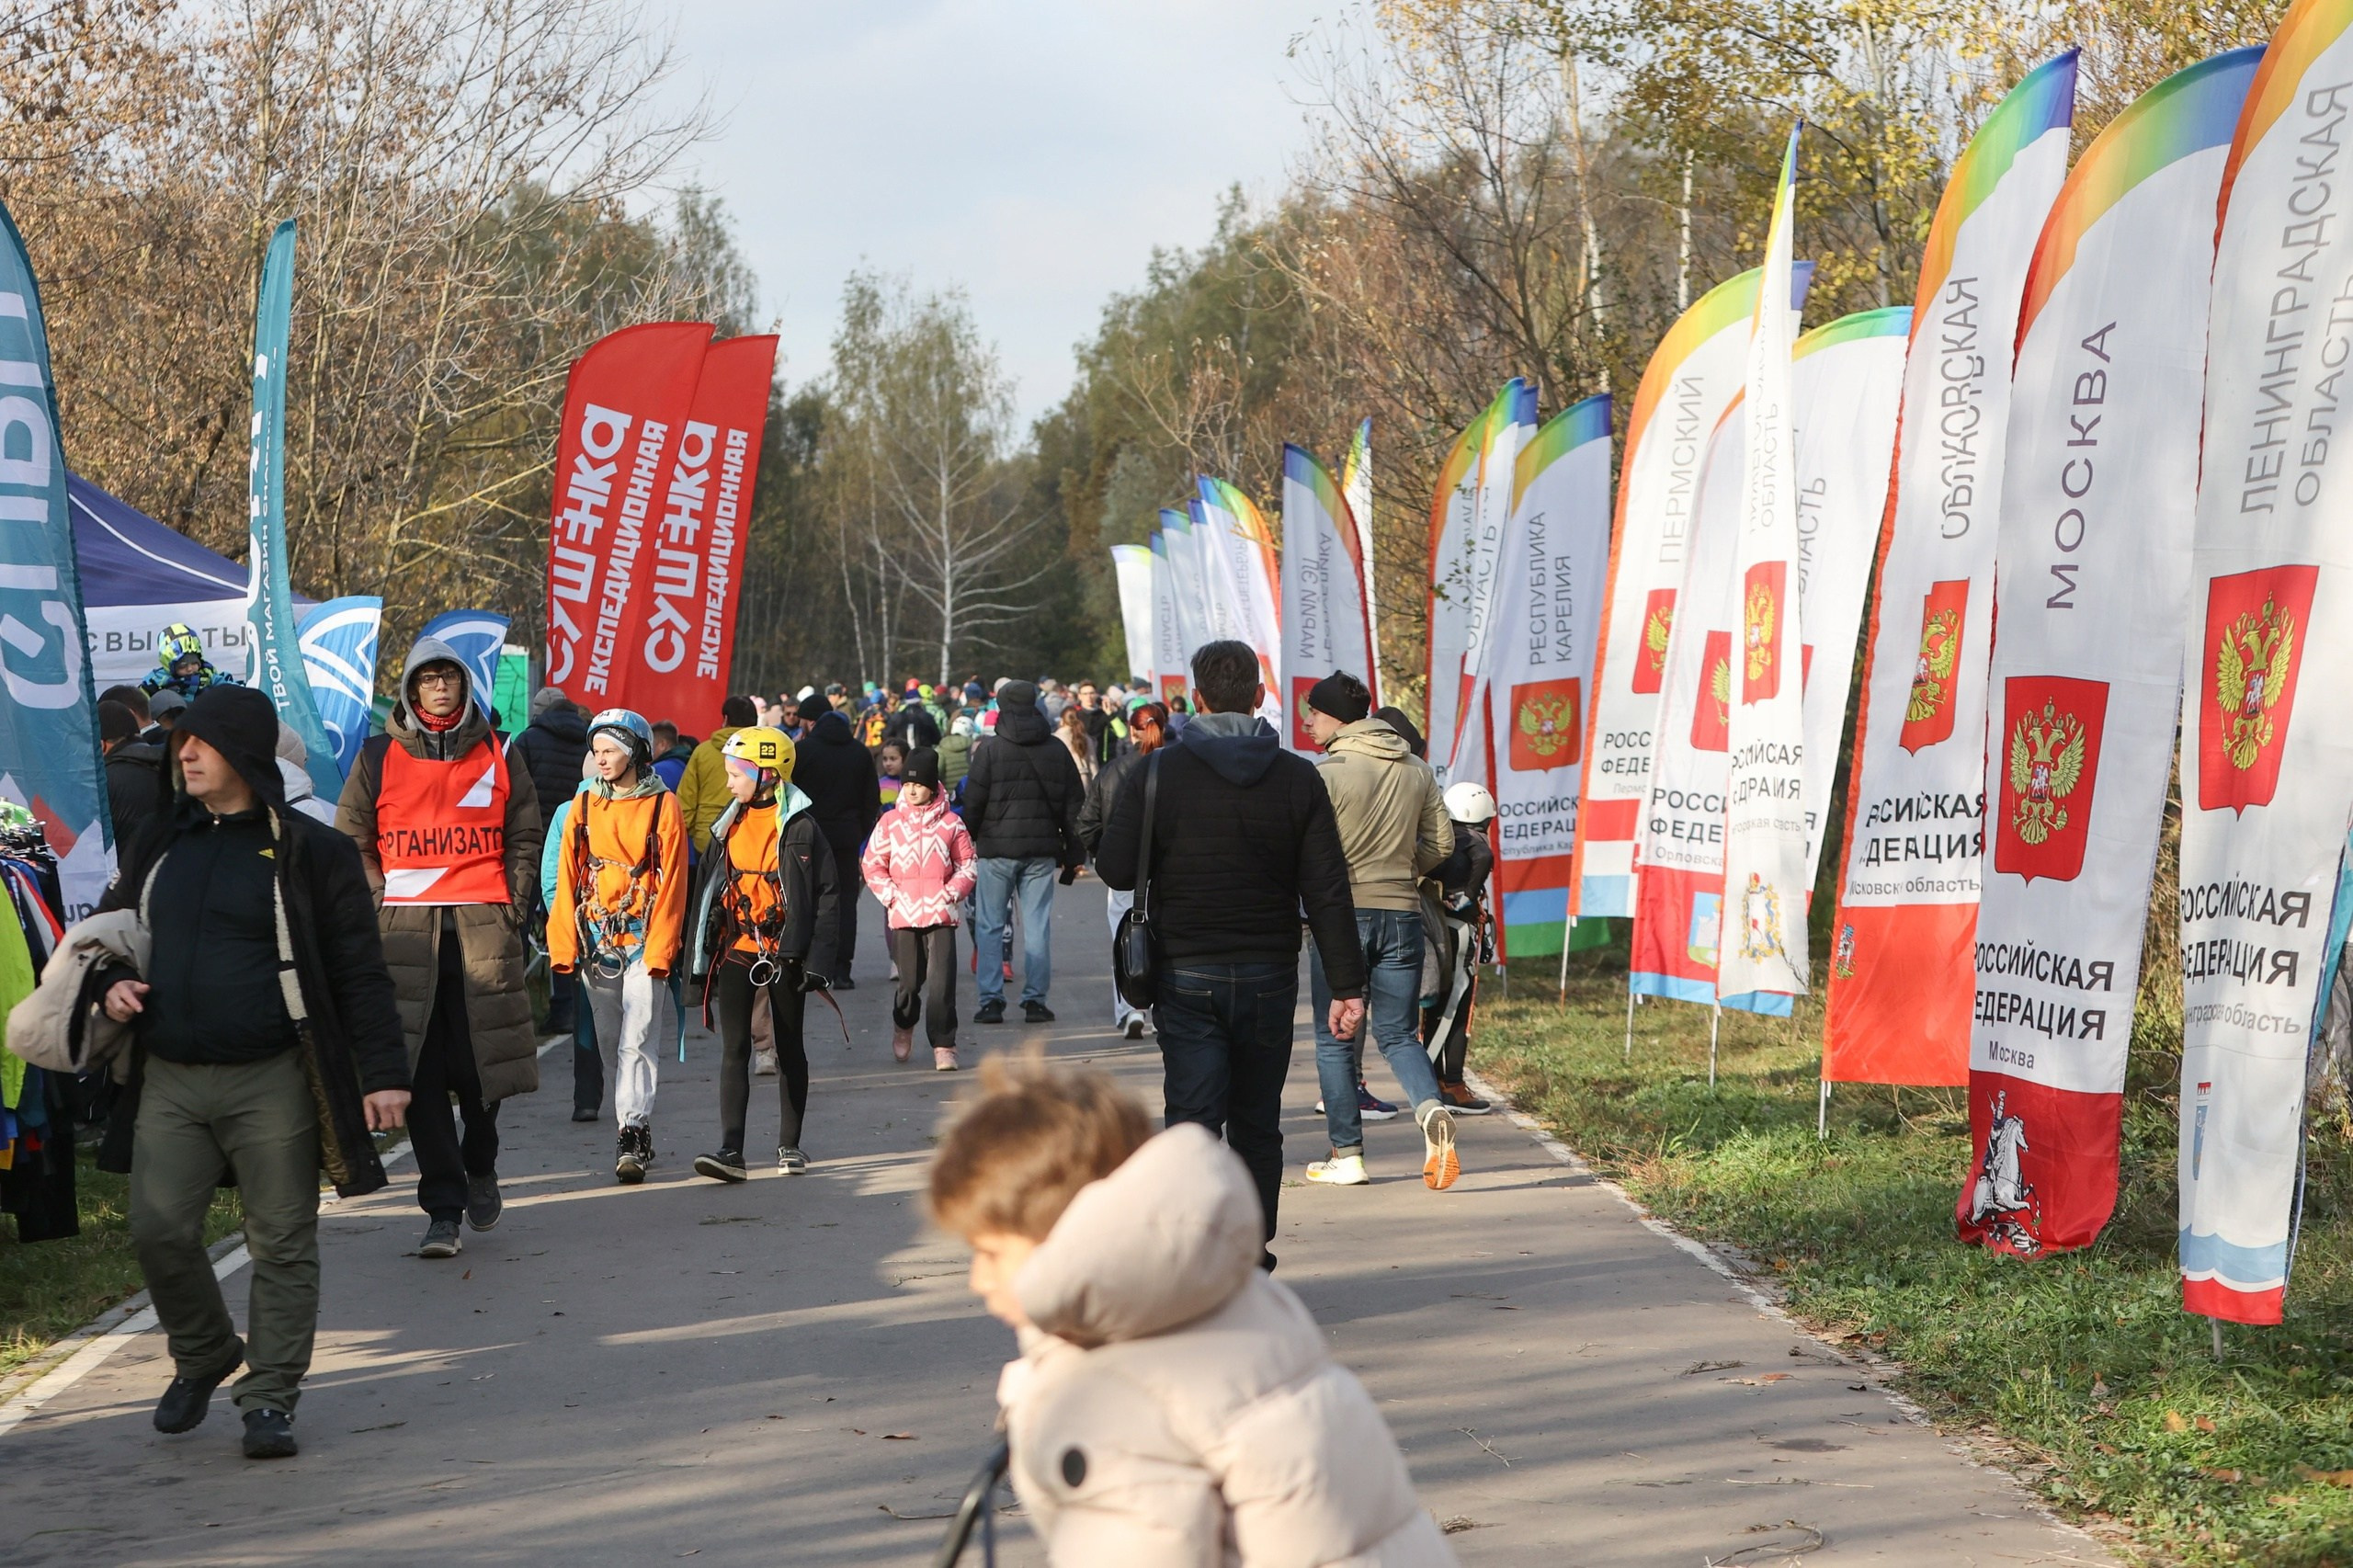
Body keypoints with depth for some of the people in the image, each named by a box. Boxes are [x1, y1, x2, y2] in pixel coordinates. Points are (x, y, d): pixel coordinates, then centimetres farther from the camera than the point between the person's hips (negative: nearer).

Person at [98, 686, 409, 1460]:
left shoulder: (308, 851, -2)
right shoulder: (157, 845, 12)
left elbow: (359, 971, -3)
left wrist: (383, 1071, -10)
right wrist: (109, 983, 3)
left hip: (272, 1082, -4)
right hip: (170, 1082, 4)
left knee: (282, 1243, 0)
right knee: (159, 1230, -2)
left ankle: (270, 1397, 9)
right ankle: (203, 1356, 23)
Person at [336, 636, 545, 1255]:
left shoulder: (496, 754, 12)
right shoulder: (380, 757, 9)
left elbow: (524, 838, 14)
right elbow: (352, 843, 10)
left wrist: (511, 910, 3)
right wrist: (379, 910, 0)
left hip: (483, 926, 0)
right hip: (407, 930, 0)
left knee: (481, 1064, 0)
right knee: (421, 1076, -5)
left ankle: (479, 1168, 28)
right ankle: (443, 1209, -2)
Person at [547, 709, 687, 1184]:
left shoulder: (663, 806, -2)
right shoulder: (584, 806, 9)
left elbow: (672, 883, -5)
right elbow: (567, 880, 9)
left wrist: (659, 949, -11)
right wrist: (564, 945, 2)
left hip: (644, 941, -5)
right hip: (596, 940, 5)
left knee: (636, 1041, -12)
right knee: (610, 1044, 8)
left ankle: (632, 1135, -15)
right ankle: (636, 1137, 17)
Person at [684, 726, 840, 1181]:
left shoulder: (798, 827, -7)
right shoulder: (728, 826, 9)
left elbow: (825, 894, -8)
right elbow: (708, 890, 14)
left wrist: (816, 960, -13)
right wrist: (700, 958, 11)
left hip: (783, 952, -4)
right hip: (736, 951, 4)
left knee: (789, 1049, 10)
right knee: (734, 1049, -6)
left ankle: (790, 1144, 21)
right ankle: (730, 1151, -12)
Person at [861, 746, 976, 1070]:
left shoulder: (951, 823, 3)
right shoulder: (890, 822, 4)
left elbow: (966, 867, 8)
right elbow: (872, 864, 7)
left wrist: (950, 895, -5)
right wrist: (891, 895, -4)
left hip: (941, 914, -1)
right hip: (902, 915, 1)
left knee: (942, 981, -10)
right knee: (910, 981, 7)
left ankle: (943, 1046, -4)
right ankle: (903, 1026, 37)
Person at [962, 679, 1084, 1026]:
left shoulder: (990, 751, -7)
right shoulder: (1057, 750, 5)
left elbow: (973, 804, -7)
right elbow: (1075, 804, 8)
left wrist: (969, 842, 8)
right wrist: (1073, 853, 13)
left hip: (997, 851, -3)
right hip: (1042, 852, 3)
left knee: (990, 926, 4)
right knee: (1038, 926, 6)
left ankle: (991, 1000, 0)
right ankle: (1035, 999, 5)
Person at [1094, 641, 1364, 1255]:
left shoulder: (1157, 774, -6)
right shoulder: (1299, 778, -2)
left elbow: (1115, 869, -7)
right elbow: (1328, 891, -4)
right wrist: (1347, 985, -2)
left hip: (1186, 974, -2)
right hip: (1269, 974, 2)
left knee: (1193, 1120, -3)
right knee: (1257, 1126, 13)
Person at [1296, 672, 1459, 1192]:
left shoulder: (1328, 772, -11)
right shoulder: (1418, 770, 7)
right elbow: (1441, 843, 9)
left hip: (1343, 914, -4)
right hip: (1403, 915, 5)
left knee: (1334, 1040, 8)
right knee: (1398, 1034, 12)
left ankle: (1346, 1156, 8)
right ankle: (1431, 1111, -17)